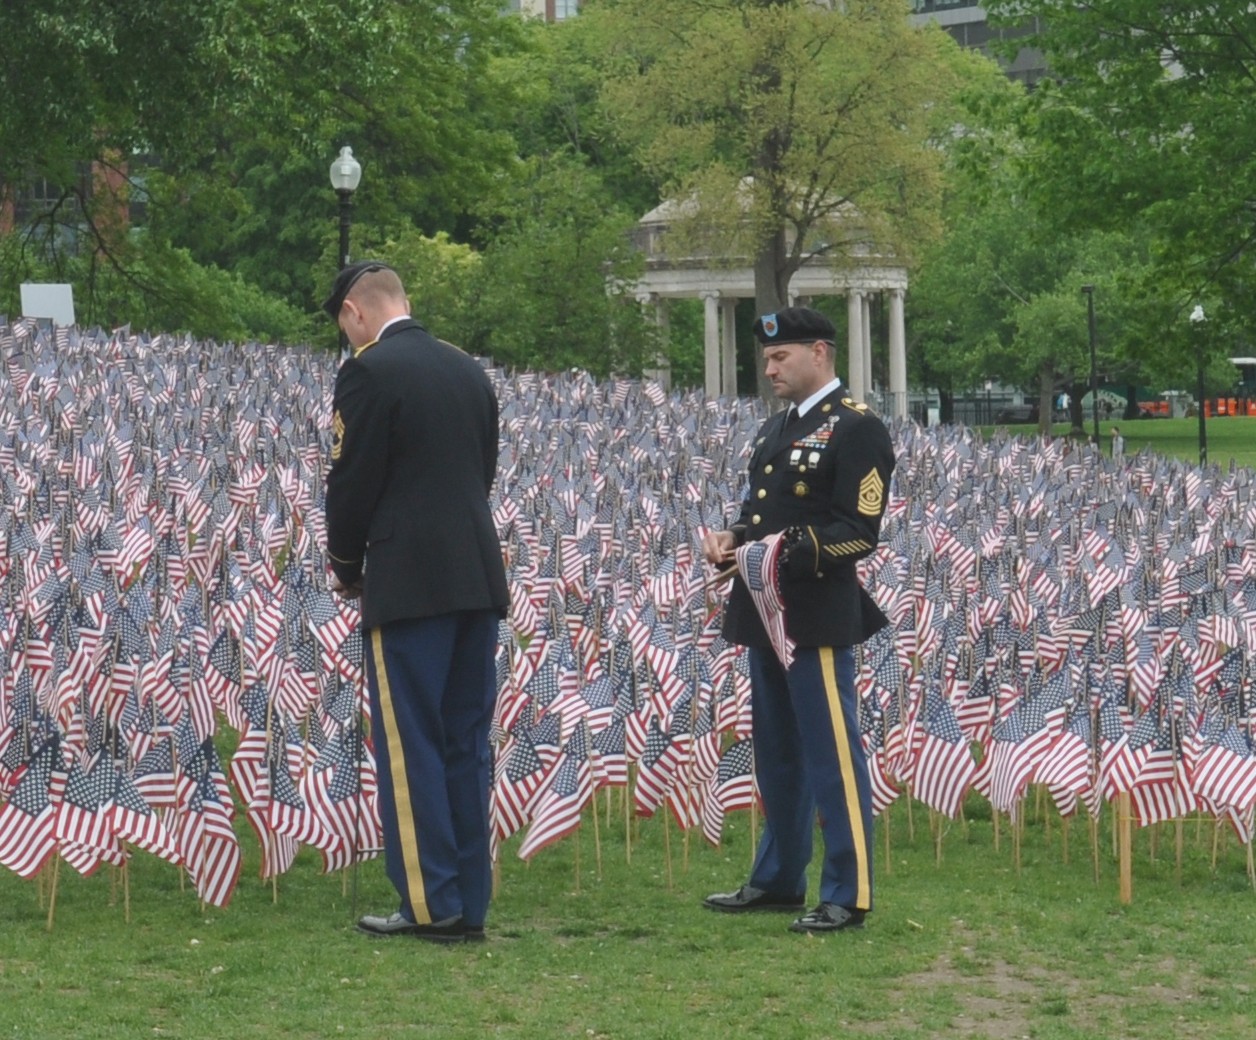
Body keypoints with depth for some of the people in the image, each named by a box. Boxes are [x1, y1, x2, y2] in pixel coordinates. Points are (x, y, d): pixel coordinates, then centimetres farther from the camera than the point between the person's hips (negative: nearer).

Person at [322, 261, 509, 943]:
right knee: (467, 744, 10)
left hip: (409, 585, -7)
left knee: (410, 747, -1)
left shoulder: (368, 373, -9)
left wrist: (345, 567, 7)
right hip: (479, 579, 7)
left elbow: (352, 481, -10)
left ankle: (431, 904, -1)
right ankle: (470, 904, 13)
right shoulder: (469, 371, 13)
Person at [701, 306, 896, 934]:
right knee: (776, 754, 16)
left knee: (832, 756, -6)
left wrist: (785, 550, -25)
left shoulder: (856, 429, -10)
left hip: (819, 618, -9)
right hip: (766, 615, 9)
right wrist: (732, 538, 4)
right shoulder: (777, 429, 18)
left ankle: (848, 895, -1)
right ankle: (778, 880, 27)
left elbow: (859, 531, -16)